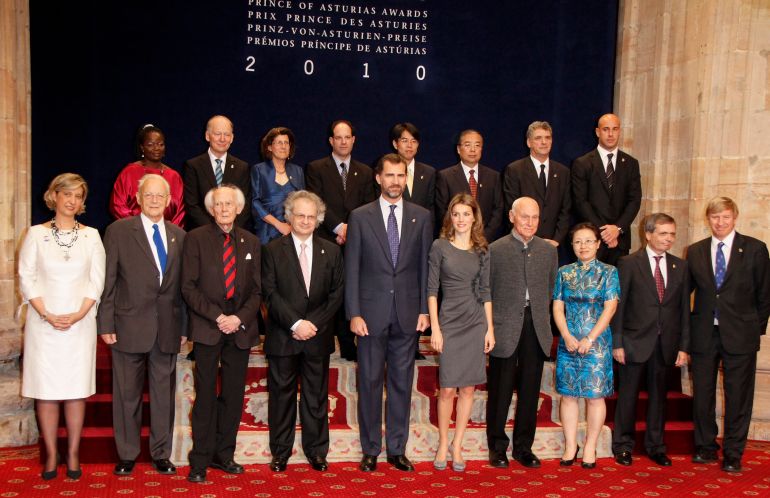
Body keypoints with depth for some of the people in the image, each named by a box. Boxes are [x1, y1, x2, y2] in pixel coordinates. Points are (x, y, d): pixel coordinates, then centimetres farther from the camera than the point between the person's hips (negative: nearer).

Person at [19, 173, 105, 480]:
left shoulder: (91, 235, 7)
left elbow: (97, 280, 4)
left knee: (76, 389, 3)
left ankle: (73, 454, 12)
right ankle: (51, 456, 12)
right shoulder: (36, 234, 3)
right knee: (45, 390, 1)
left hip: (80, 323, 1)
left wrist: (78, 315, -9)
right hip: (43, 324, -1)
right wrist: (48, 315, -11)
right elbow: (27, 278, -1)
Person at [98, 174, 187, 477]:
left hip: (167, 329, 3)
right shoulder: (118, 231, 0)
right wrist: (106, 324, -7)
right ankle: (127, 455, 21)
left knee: (164, 393, 9)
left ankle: (161, 454, 21)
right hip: (129, 326, -3)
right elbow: (107, 282, -2)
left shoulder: (179, 236, 9)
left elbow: (183, 286, 10)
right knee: (127, 394, 7)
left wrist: (184, 327, 6)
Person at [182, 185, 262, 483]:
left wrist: (240, 318, -8)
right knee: (206, 394, 0)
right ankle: (200, 460, 11)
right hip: (207, 328, -3)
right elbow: (188, 287, -5)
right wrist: (217, 317, -13)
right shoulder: (196, 239, 1)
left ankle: (224, 455, 22)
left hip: (241, 328, 3)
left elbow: (257, 290, 8)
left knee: (234, 395, 8)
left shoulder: (251, 242, 10)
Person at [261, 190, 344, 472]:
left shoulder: (331, 251, 7)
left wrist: (314, 323, -8)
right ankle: (280, 451, 21)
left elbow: (337, 293, 4)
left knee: (317, 395, 10)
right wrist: (296, 323, -16)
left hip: (317, 337, 2)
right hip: (282, 336, -2)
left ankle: (316, 450, 22)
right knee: (281, 394, 8)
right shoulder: (273, 251, 0)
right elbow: (270, 293, -7)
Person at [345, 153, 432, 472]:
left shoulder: (421, 217, 6)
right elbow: (351, 269, -1)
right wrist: (354, 313, -7)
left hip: (408, 314, 2)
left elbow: (425, 266, 6)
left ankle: (397, 449, 21)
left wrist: (425, 309, 1)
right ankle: (370, 449, 19)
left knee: (402, 383, 9)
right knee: (370, 382, 6)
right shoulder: (360, 217, 1)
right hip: (372, 312, -1)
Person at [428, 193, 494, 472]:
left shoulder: (482, 250, 7)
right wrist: (435, 328, -7)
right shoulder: (439, 247, -1)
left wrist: (490, 328, 5)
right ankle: (442, 444, 14)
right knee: (447, 389, -2)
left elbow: (485, 291, 9)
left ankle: (457, 445, 17)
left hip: (476, 323, 3)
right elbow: (432, 289, -2)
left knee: (468, 388, 5)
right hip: (449, 323, -3)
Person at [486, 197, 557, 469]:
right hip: (505, 329, -3)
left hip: (536, 329, 3)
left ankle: (523, 447, 22)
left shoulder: (548, 250, 8)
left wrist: (542, 319, 7)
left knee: (530, 391, 9)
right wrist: (489, 326, -2)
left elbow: (551, 289, 13)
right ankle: (497, 447, 19)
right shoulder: (495, 249, -2)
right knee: (500, 390, 5)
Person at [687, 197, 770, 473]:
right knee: (702, 394, 9)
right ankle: (706, 447, 26)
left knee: (738, 397, 4)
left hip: (740, 335, -2)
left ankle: (733, 454, 17)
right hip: (704, 334, 2)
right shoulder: (695, 251, 6)